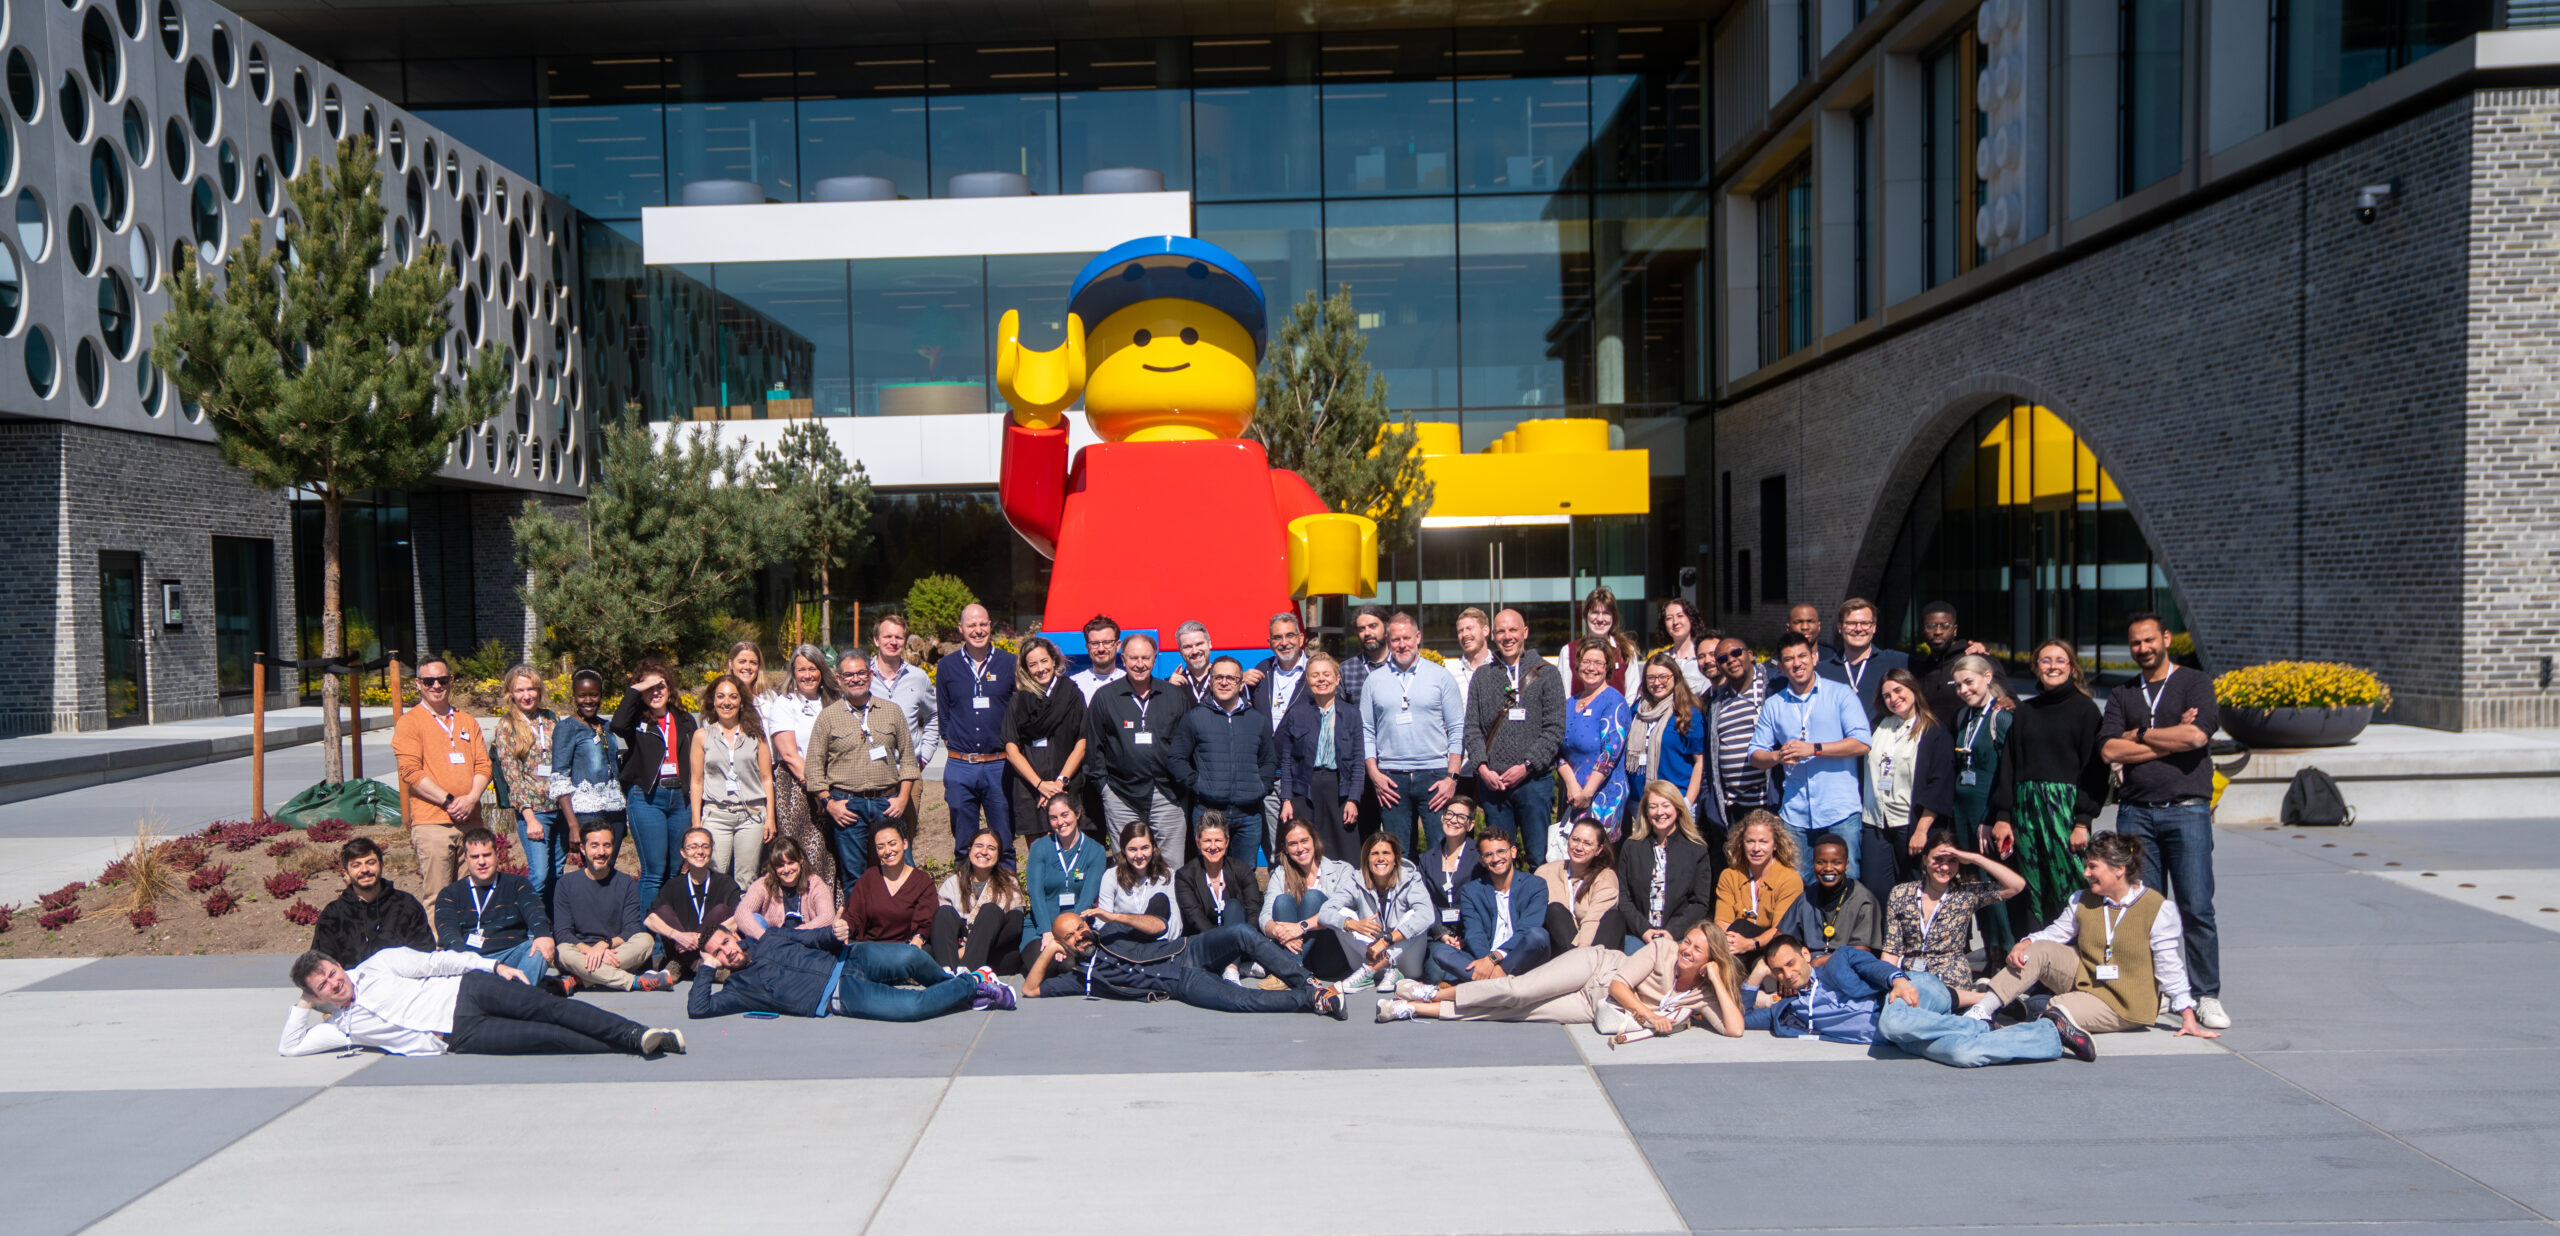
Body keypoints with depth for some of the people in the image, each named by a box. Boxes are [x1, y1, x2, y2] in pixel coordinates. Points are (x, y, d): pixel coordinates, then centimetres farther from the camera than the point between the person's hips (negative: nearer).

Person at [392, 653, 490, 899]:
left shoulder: (467, 721, 17)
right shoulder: (409, 722, 2)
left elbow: (483, 765, 12)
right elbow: (411, 772, -7)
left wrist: (471, 798, -7)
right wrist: (450, 801, -13)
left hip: (470, 821, 5)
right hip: (432, 822, -4)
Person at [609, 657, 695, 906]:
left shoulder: (684, 720, 15)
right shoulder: (637, 720, 3)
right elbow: (618, 725, -22)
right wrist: (635, 690, -13)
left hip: (680, 797, 4)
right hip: (646, 798, -4)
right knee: (653, 871, -6)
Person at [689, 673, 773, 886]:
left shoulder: (755, 734, 9)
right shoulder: (702, 736, 8)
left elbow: (766, 778, 10)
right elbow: (697, 782, 8)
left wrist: (770, 817, 3)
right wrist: (696, 823, 2)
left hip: (752, 815, 0)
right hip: (716, 815, 0)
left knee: (746, 879, 0)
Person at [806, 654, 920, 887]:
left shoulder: (892, 711, 9)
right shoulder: (828, 717, 5)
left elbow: (908, 757, 11)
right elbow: (815, 765, 4)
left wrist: (902, 797, 1)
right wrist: (829, 803, -5)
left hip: (888, 803, 1)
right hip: (847, 805, -1)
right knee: (853, 876, 2)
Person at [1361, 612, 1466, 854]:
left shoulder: (1440, 676, 5)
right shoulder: (1374, 680, 9)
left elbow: (1457, 730, 4)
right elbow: (1366, 732, 10)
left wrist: (1452, 777, -5)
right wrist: (1374, 774, -1)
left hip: (1434, 776, -1)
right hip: (1390, 779, 1)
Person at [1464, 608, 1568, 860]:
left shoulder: (1546, 674, 4)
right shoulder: (1482, 676, 13)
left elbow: (1555, 729, -3)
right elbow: (1472, 728, 9)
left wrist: (1526, 766, -12)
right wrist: (1482, 767, -6)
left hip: (1534, 780, -2)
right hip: (1491, 781, 3)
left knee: (1539, 858, -1)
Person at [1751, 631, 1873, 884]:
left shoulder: (1840, 694, 3)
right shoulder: (1773, 705, 13)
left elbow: (1861, 743, -8)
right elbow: (1756, 755, 12)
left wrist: (1814, 749, -14)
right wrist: (1778, 757, -10)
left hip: (1841, 811, -3)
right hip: (1794, 813, 3)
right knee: (1796, 885, 5)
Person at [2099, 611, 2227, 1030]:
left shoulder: (2194, 683, 5)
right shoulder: (2122, 695, 15)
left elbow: (2197, 735, -13)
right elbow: (2108, 749, 0)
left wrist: (2140, 735, -2)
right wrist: (2171, 740, -5)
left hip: (2186, 809, -3)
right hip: (2135, 811, 3)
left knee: (2196, 908, -5)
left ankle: (2207, 997, 2)